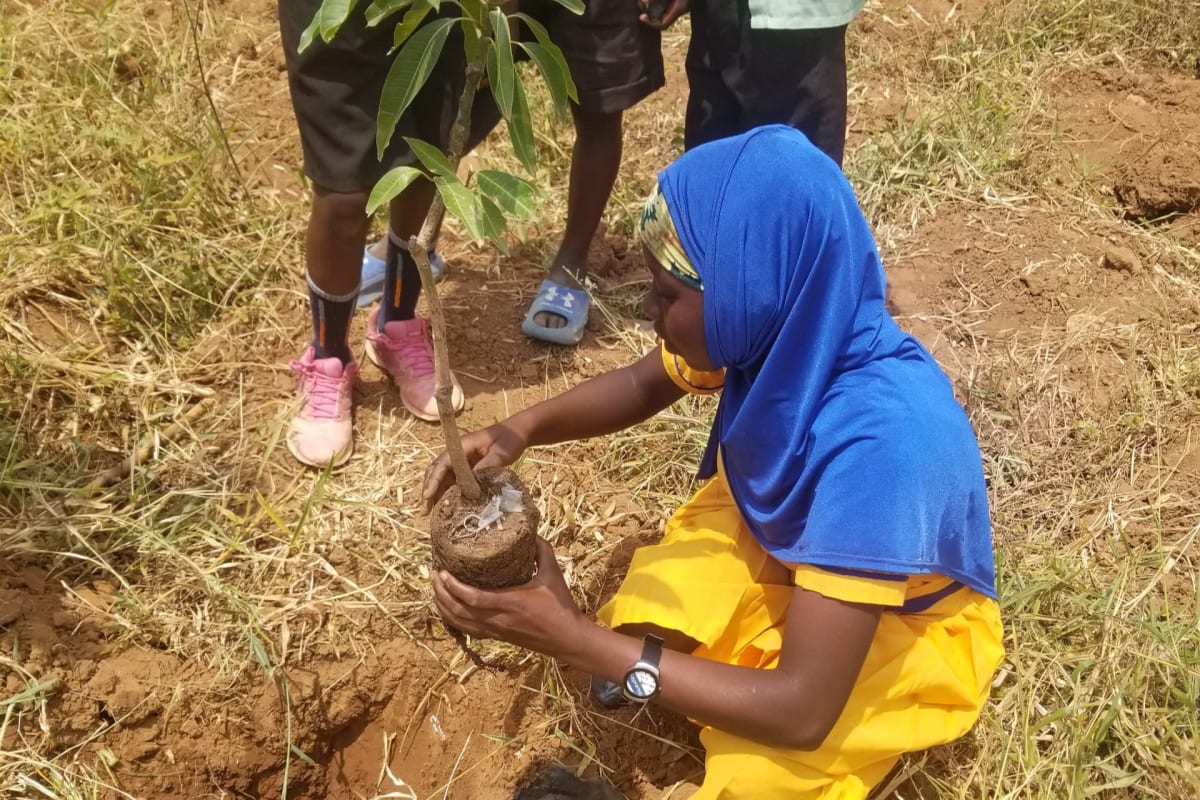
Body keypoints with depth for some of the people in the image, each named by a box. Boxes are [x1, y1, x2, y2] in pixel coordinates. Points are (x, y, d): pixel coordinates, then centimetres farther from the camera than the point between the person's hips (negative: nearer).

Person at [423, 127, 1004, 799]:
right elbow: (643, 385, 2)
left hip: (906, 624, -4)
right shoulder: (779, 329, -22)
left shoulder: (879, 439, -42)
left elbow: (802, 711, -39)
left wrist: (573, 638, -38)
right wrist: (522, 430, -18)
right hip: (781, 540, 5)